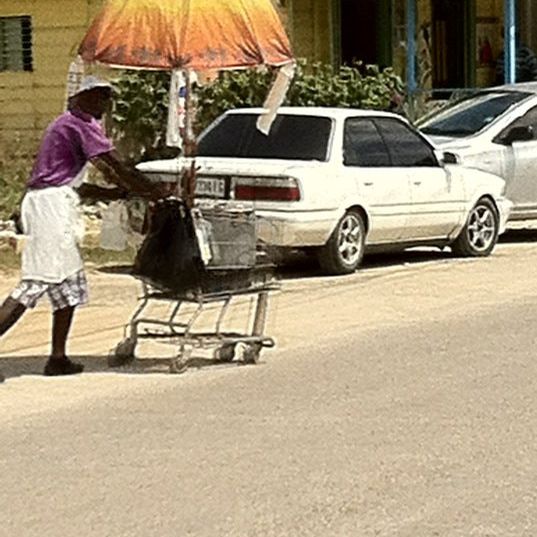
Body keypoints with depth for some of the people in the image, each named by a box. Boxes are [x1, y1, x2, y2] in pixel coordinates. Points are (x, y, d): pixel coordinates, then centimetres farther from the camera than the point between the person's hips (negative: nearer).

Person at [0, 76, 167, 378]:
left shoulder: (68, 124, 23)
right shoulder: (82, 124, -7)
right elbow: (119, 168, -13)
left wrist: (123, 192, 21)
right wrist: (157, 192, -3)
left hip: (43, 203, 10)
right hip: (52, 204, -10)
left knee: (70, 285, 12)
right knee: (37, 281, -13)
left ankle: (58, 358, 13)